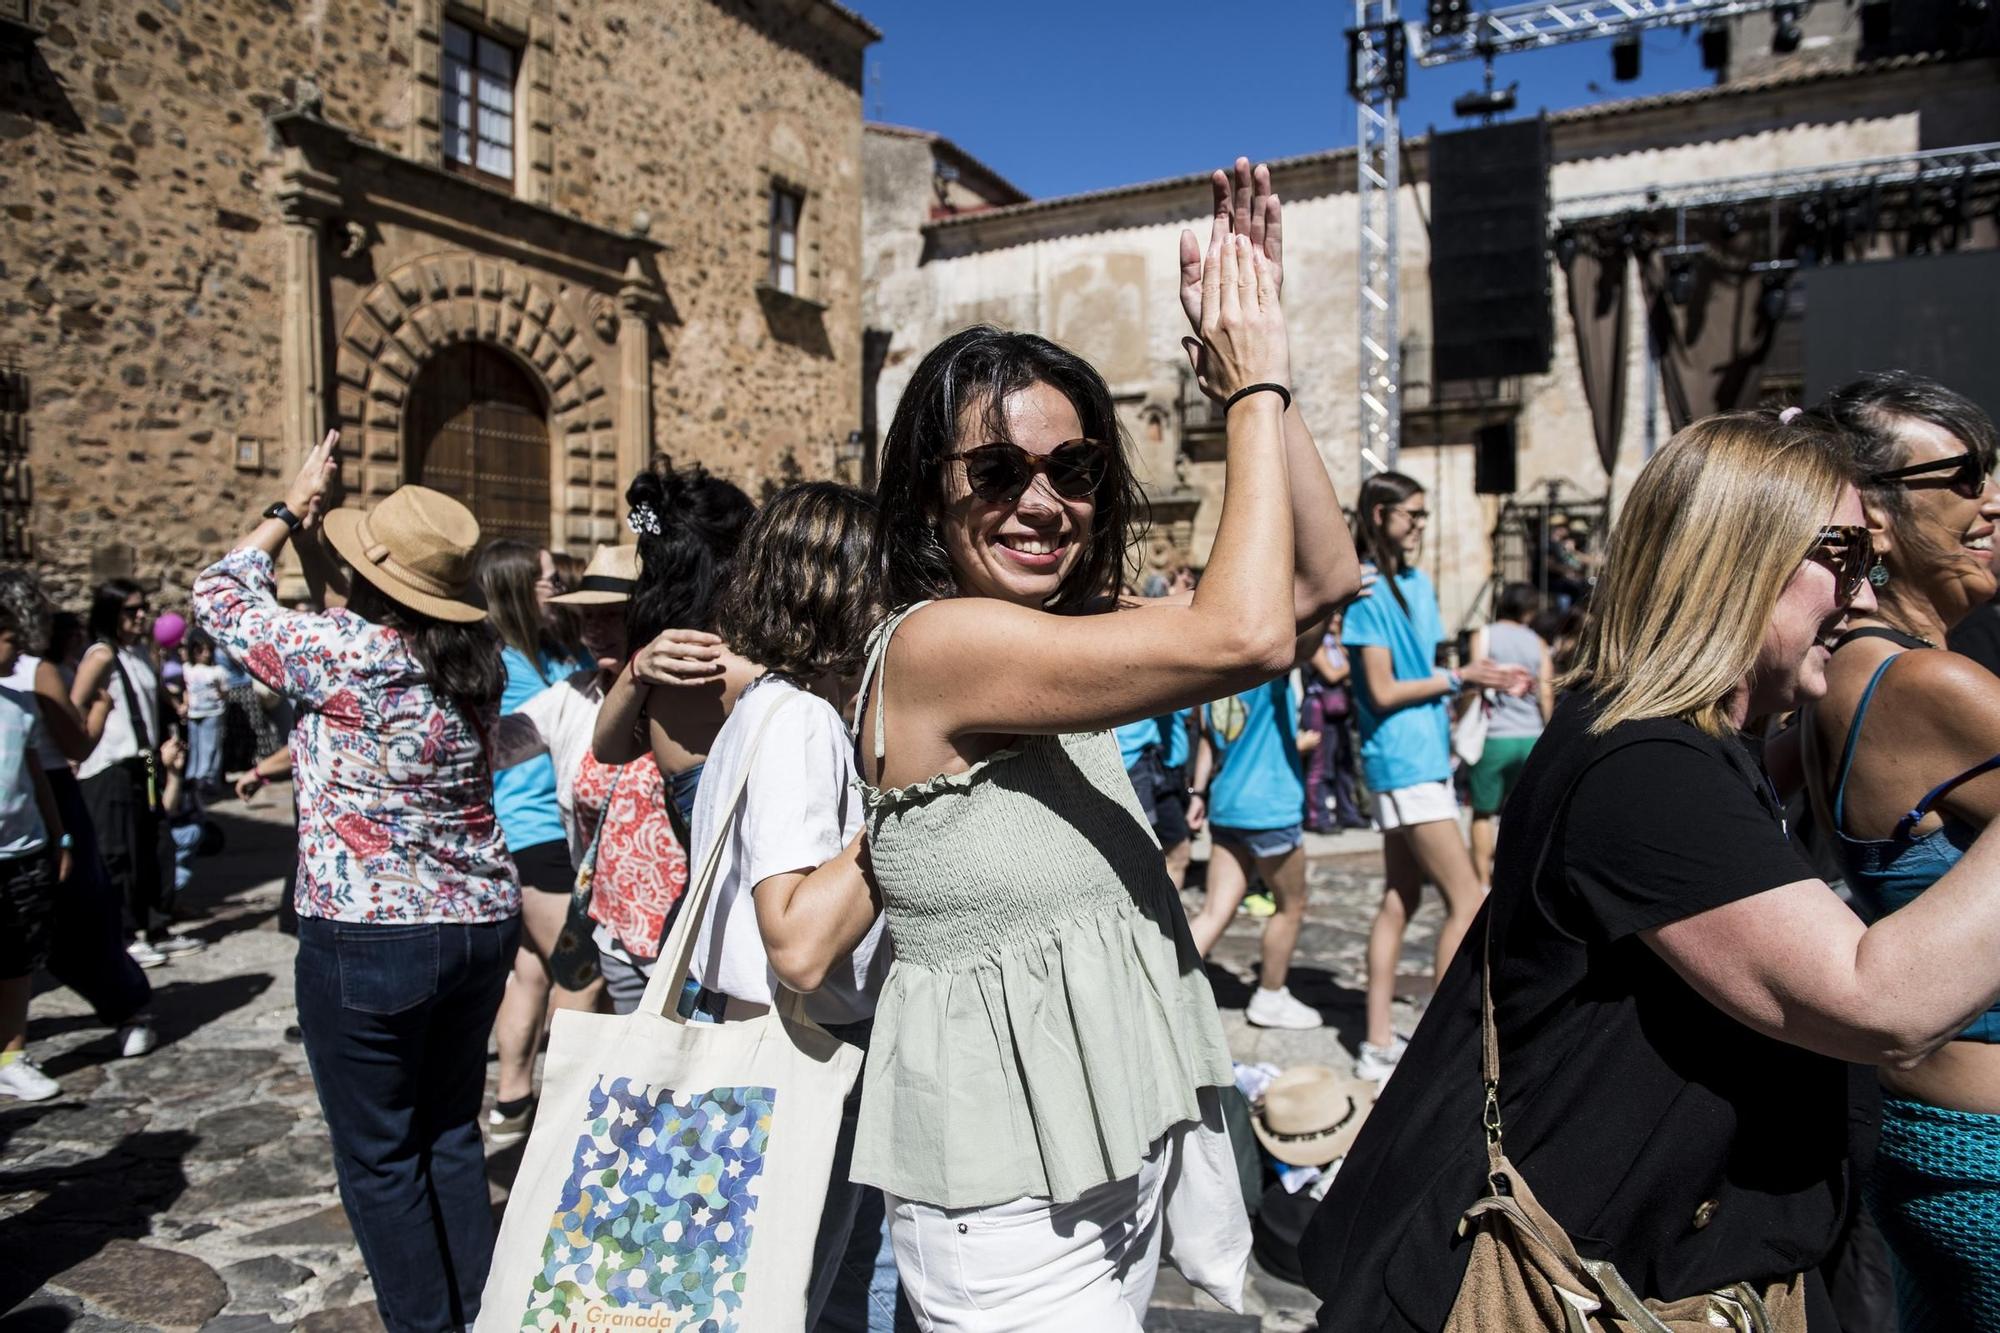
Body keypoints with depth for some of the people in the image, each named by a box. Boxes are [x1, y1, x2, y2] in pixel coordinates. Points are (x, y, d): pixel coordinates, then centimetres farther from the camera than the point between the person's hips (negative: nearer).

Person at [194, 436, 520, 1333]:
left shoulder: (343, 653, -16)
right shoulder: (478, 661, 1)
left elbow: (221, 595, 2)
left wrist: (292, 508, 10)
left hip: (367, 939, -6)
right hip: (481, 923, 7)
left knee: (379, 1158, 9)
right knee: (452, 1136, 19)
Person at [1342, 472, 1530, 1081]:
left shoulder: (1418, 582, 15)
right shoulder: (1369, 590, -11)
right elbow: (1383, 692, -15)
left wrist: (1489, 680, 5)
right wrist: (1459, 677, -10)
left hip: (1425, 756, 9)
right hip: (1404, 761, -9)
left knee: (1400, 899, 11)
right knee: (1466, 898, -9)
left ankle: (1379, 1043, 18)